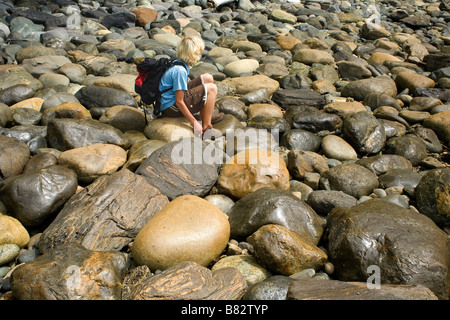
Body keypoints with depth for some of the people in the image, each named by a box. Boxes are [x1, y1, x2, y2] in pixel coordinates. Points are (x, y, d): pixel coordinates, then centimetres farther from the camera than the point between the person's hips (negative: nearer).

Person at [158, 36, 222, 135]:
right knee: (212, 88, -11)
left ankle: (205, 118, 15)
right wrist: (194, 123, -20)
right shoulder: (180, 71, -24)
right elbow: (179, 102, -24)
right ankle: (206, 127, -8)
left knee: (208, 78, 9)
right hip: (172, 107, -10)